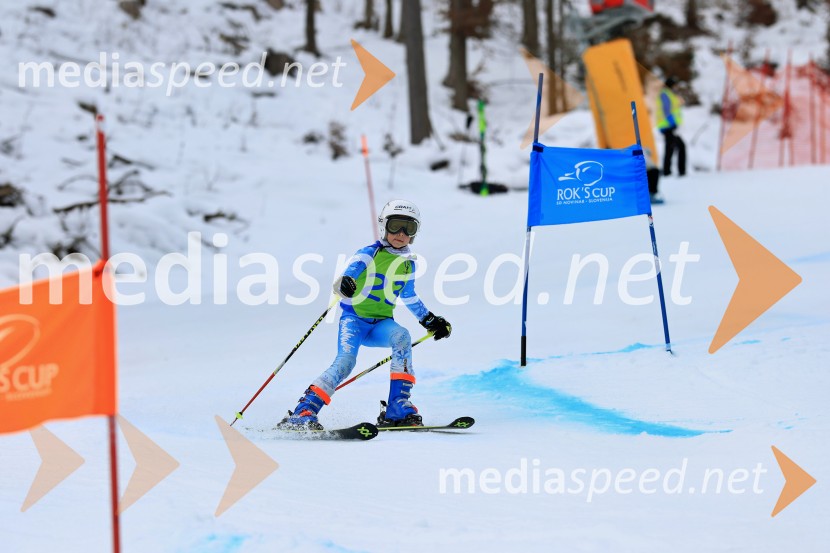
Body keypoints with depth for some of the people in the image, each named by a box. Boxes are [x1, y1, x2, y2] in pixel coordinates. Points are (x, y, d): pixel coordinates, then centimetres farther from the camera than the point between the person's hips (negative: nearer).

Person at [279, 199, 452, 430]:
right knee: (345, 360, -28)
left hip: (381, 323, 4)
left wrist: (431, 321, 31)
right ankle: (302, 412, -26)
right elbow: (345, 278, -19)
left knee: (401, 336, -29)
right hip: (354, 318, -4)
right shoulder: (369, 254, -4)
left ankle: (397, 409, -28)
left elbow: (409, 298, 30)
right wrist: (343, 284, -43)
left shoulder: (408, 264, 12)